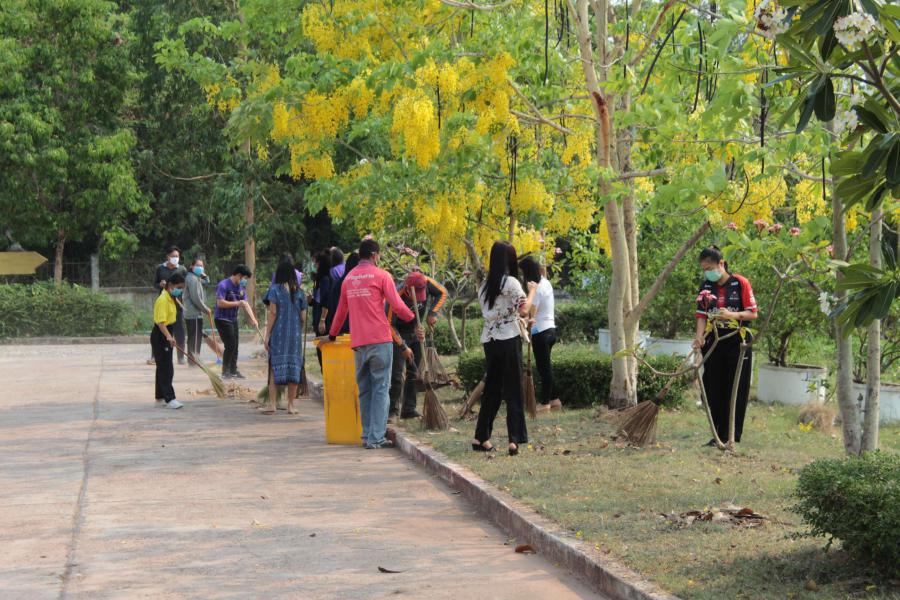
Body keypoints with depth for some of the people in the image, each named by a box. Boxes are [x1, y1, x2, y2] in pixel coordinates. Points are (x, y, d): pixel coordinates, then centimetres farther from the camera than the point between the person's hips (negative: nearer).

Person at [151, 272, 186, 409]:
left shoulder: (171, 299, 10)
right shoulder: (163, 300, -20)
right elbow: (160, 322, -29)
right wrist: (169, 337, -39)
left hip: (166, 335, 10)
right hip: (160, 336, -10)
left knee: (163, 367, 16)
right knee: (166, 368, -11)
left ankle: (160, 396, 25)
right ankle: (170, 399, -13)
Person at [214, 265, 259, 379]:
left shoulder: (241, 287, 9)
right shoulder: (223, 285, -17)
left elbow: (245, 304, 7)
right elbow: (220, 303, -25)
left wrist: (253, 319, -5)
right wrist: (237, 303, -21)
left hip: (233, 320, 8)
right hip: (222, 320, -8)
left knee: (235, 346, 10)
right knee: (230, 345, -11)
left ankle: (233, 370, 20)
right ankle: (225, 372, -2)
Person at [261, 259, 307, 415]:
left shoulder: (275, 289, -4)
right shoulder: (299, 292, 5)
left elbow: (273, 313, -8)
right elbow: (303, 317, 5)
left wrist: (267, 335, -5)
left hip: (278, 333, -3)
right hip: (295, 335, 3)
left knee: (275, 367, 1)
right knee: (294, 368, 5)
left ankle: (272, 404, -3)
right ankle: (291, 406, 6)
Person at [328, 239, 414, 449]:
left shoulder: (348, 278, 14)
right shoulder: (381, 276, -3)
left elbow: (341, 311, 21)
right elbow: (397, 306, -8)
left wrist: (332, 334, 34)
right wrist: (413, 319, 10)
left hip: (358, 343, 5)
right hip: (380, 339, -5)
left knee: (364, 390, 12)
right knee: (381, 389, -4)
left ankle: (367, 435, 11)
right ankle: (376, 438, -9)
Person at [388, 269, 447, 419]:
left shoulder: (426, 282, -22)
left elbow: (442, 293, -3)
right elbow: (389, 324, -26)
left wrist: (432, 313, -17)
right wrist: (403, 346, -28)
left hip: (417, 333, 5)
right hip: (399, 334, -5)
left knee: (414, 373, 5)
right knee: (397, 372, -11)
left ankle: (409, 409, 10)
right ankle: (392, 409, -3)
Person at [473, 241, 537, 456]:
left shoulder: (484, 285, 11)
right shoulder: (511, 283, -8)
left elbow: (489, 313, 12)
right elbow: (524, 310, -15)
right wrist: (532, 291, 1)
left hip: (488, 340, 6)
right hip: (509, 340, -6)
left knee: (491, 389, 14)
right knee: (513, 390, -2)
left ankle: (481, 438, 15)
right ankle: (514, 440, -7)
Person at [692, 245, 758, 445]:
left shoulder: (740, 283, -7)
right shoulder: (706, 286, 6)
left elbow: (753, 314, -6)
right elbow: (702, 315, 1)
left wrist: (732, 315, -23)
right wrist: (699, 336, -16)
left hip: (737, 344, -4)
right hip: (714, 344, 4)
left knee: (736, 391, -2)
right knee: (714, 391, 5)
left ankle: (732, 436, 3)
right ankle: (719, 434, 14)